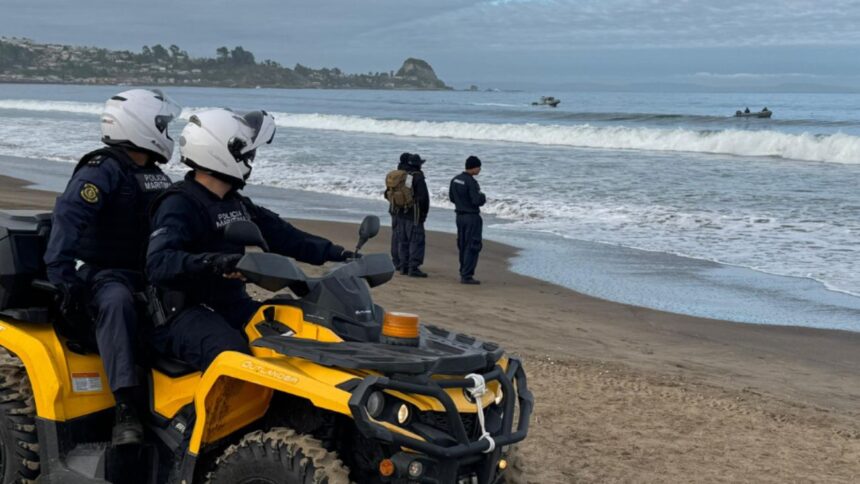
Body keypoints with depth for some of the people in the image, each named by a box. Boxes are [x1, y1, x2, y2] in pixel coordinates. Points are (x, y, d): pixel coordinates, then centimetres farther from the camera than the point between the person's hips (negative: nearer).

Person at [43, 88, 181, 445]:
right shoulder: (101, 170, -11)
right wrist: (63, 278, -35)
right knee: (116, 302, -39)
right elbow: (68, 217, -26)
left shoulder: (154, 176, 16)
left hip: (147, 272, 8)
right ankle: (126, 409, -47)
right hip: (103, 272, -8)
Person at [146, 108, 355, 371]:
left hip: (232, 306, 9)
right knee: (233, 355, -37)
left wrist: (337, 253, 7)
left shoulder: (237, 204, 15)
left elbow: (282, 236, 17)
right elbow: (158, 264, -29)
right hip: (184, 313, -9)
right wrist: (212, 262, -45)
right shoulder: (179, 204, -14)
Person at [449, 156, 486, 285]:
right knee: (473, 246, -3)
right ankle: (467, 275, -4)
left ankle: (463, 273, 23)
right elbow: (477, 201, -23)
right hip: (472, 217, -8)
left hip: (460, 215, 8)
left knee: (462, 245, 16)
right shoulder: (471, 182, -20)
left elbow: (451, 198, 13)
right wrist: (483, 197, -3)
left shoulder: (455, 180, 5)